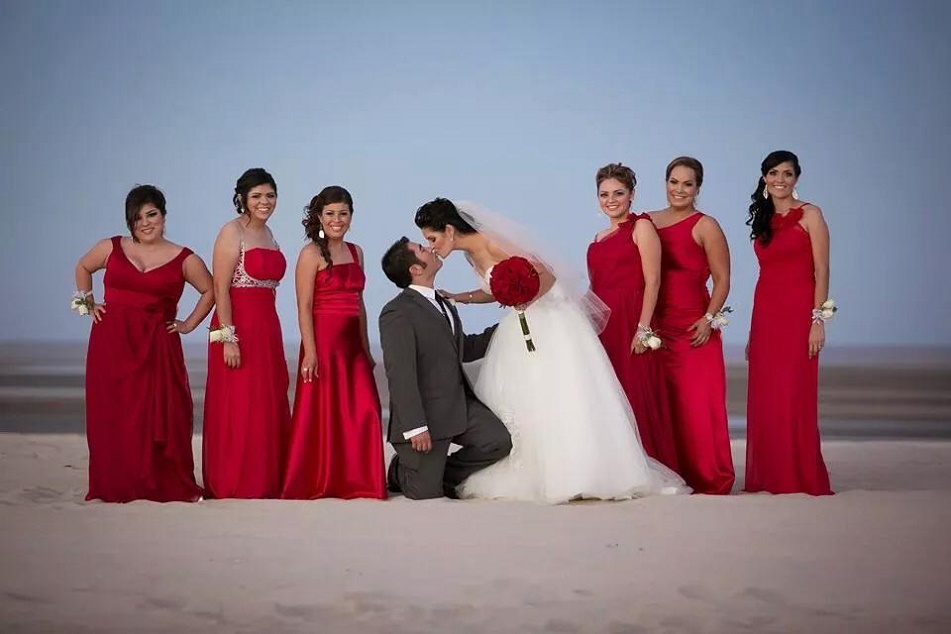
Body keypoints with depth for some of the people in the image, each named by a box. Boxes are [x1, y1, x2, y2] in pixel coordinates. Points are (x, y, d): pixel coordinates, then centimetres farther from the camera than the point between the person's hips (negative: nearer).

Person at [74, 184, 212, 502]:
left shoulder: (184, 259, 3)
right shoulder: (112, 248, 7)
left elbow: (210, 291, 14)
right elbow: (82, 267, 24)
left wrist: (190, 324, 7)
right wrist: (87, 303, 15)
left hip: (157, 345, -1)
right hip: (112, 343, 1)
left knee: (160, 415, -6)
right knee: (113, 414, -1)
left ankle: (167, 485, 1)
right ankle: (115, 485, 5)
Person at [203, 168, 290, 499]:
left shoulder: (267, 233, 16)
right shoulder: (232, 232, -7)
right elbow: (220, 288, -14)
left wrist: (270, 335, 14)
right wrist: (228, 337, -20)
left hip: (267, 328, 8)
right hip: (237, 326, -8)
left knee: (269, 406, 9)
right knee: (238, 406, -5)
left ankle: (264, 480, 15)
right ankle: (233, 484, 1)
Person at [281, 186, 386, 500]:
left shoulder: (355, 252, 14)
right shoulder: (311, 253, -6)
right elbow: (304, 307, -10)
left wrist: (366, 349, 15)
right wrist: (310, 352, -18)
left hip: (352, 342, 6)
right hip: (323, 341, -6)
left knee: (363, 411, 2)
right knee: (323, 412, -2)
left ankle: (356, 479, 12)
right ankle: (316, 482, 7)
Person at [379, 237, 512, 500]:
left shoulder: (443, 305, 14)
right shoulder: (397, 313, -16)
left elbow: (464, 348, 27)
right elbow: (400, 374, -21)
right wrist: (415, 427, -24)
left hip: (460, 404, 8)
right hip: (427, 412, -8)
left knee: (498, 441, -12)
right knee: (426, 493, -5)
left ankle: (441, 475, 11)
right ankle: (399, 472, 30)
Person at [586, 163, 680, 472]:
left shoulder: (641, 227, -1)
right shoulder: (599, 239, 19)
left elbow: (652, 281, -10)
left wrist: (643, 328, -17)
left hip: (631, 323, -7)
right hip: (601, 325, 7)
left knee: (635, 396, -8)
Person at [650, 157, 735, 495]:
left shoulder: (704, 226, -2)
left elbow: (722, 280, -4)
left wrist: (709, 319, -15)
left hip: (693, 327, -5)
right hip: (656, 327, 5)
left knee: (696, 403, -6)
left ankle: (708, 477, 1)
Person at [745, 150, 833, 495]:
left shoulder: (809, 215, -1)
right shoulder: (762, 222, 16)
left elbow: (821, 271, -6)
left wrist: (818, 318, -15)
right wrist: (753, 332, 14)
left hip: (798, 313, -6)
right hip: (764, 315, 6)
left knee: (794, 396, -8)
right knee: (764, 398, 3)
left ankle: (802, 477, 0)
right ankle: (768, 477, 10)